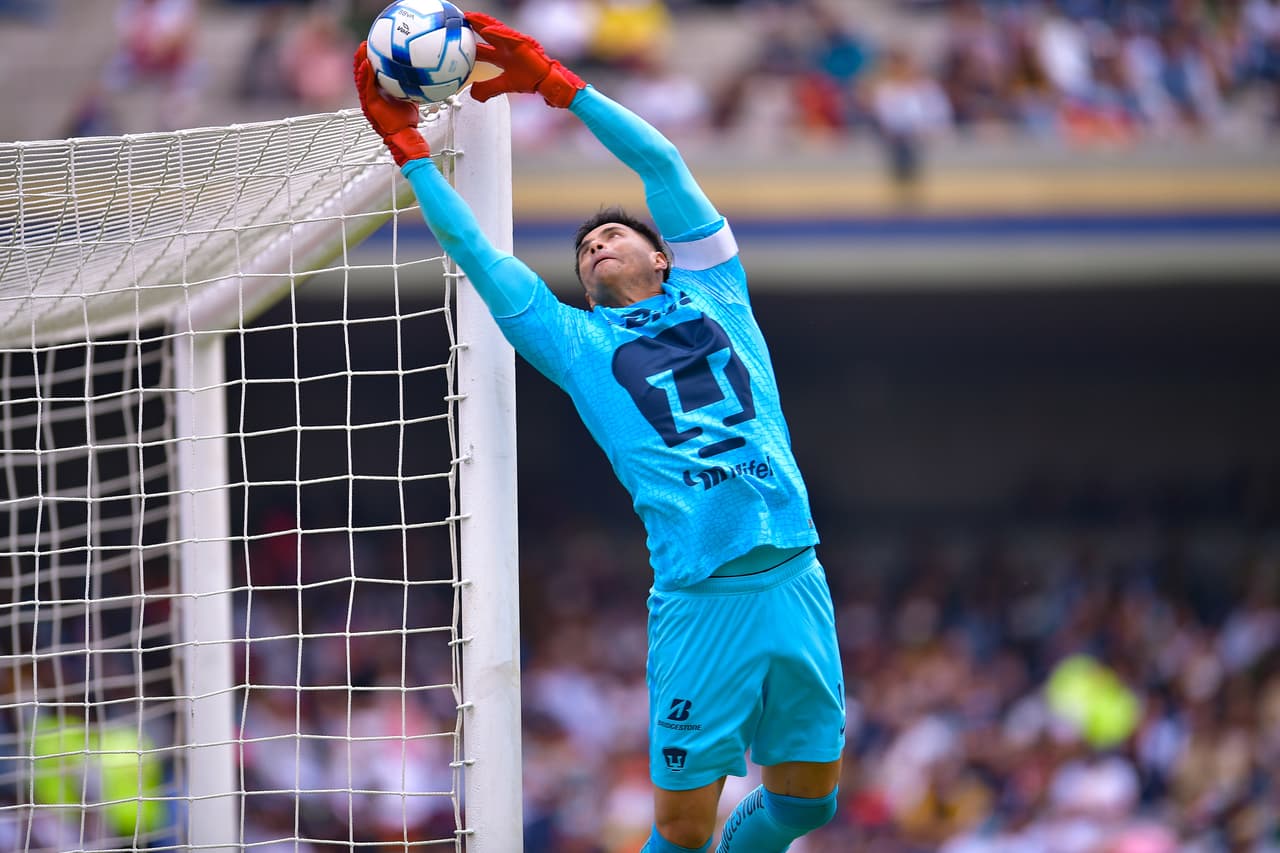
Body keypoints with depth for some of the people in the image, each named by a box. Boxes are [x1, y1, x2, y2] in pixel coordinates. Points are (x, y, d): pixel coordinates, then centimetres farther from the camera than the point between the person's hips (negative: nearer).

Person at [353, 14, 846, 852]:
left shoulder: (712, 296, 18)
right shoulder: (577, 343, 13)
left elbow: (663, 163, 16)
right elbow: (475, 252, 14)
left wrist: (552, 79, 16)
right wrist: (405, 142, 17)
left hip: (797, 584, 2)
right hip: (700, 603, -2)